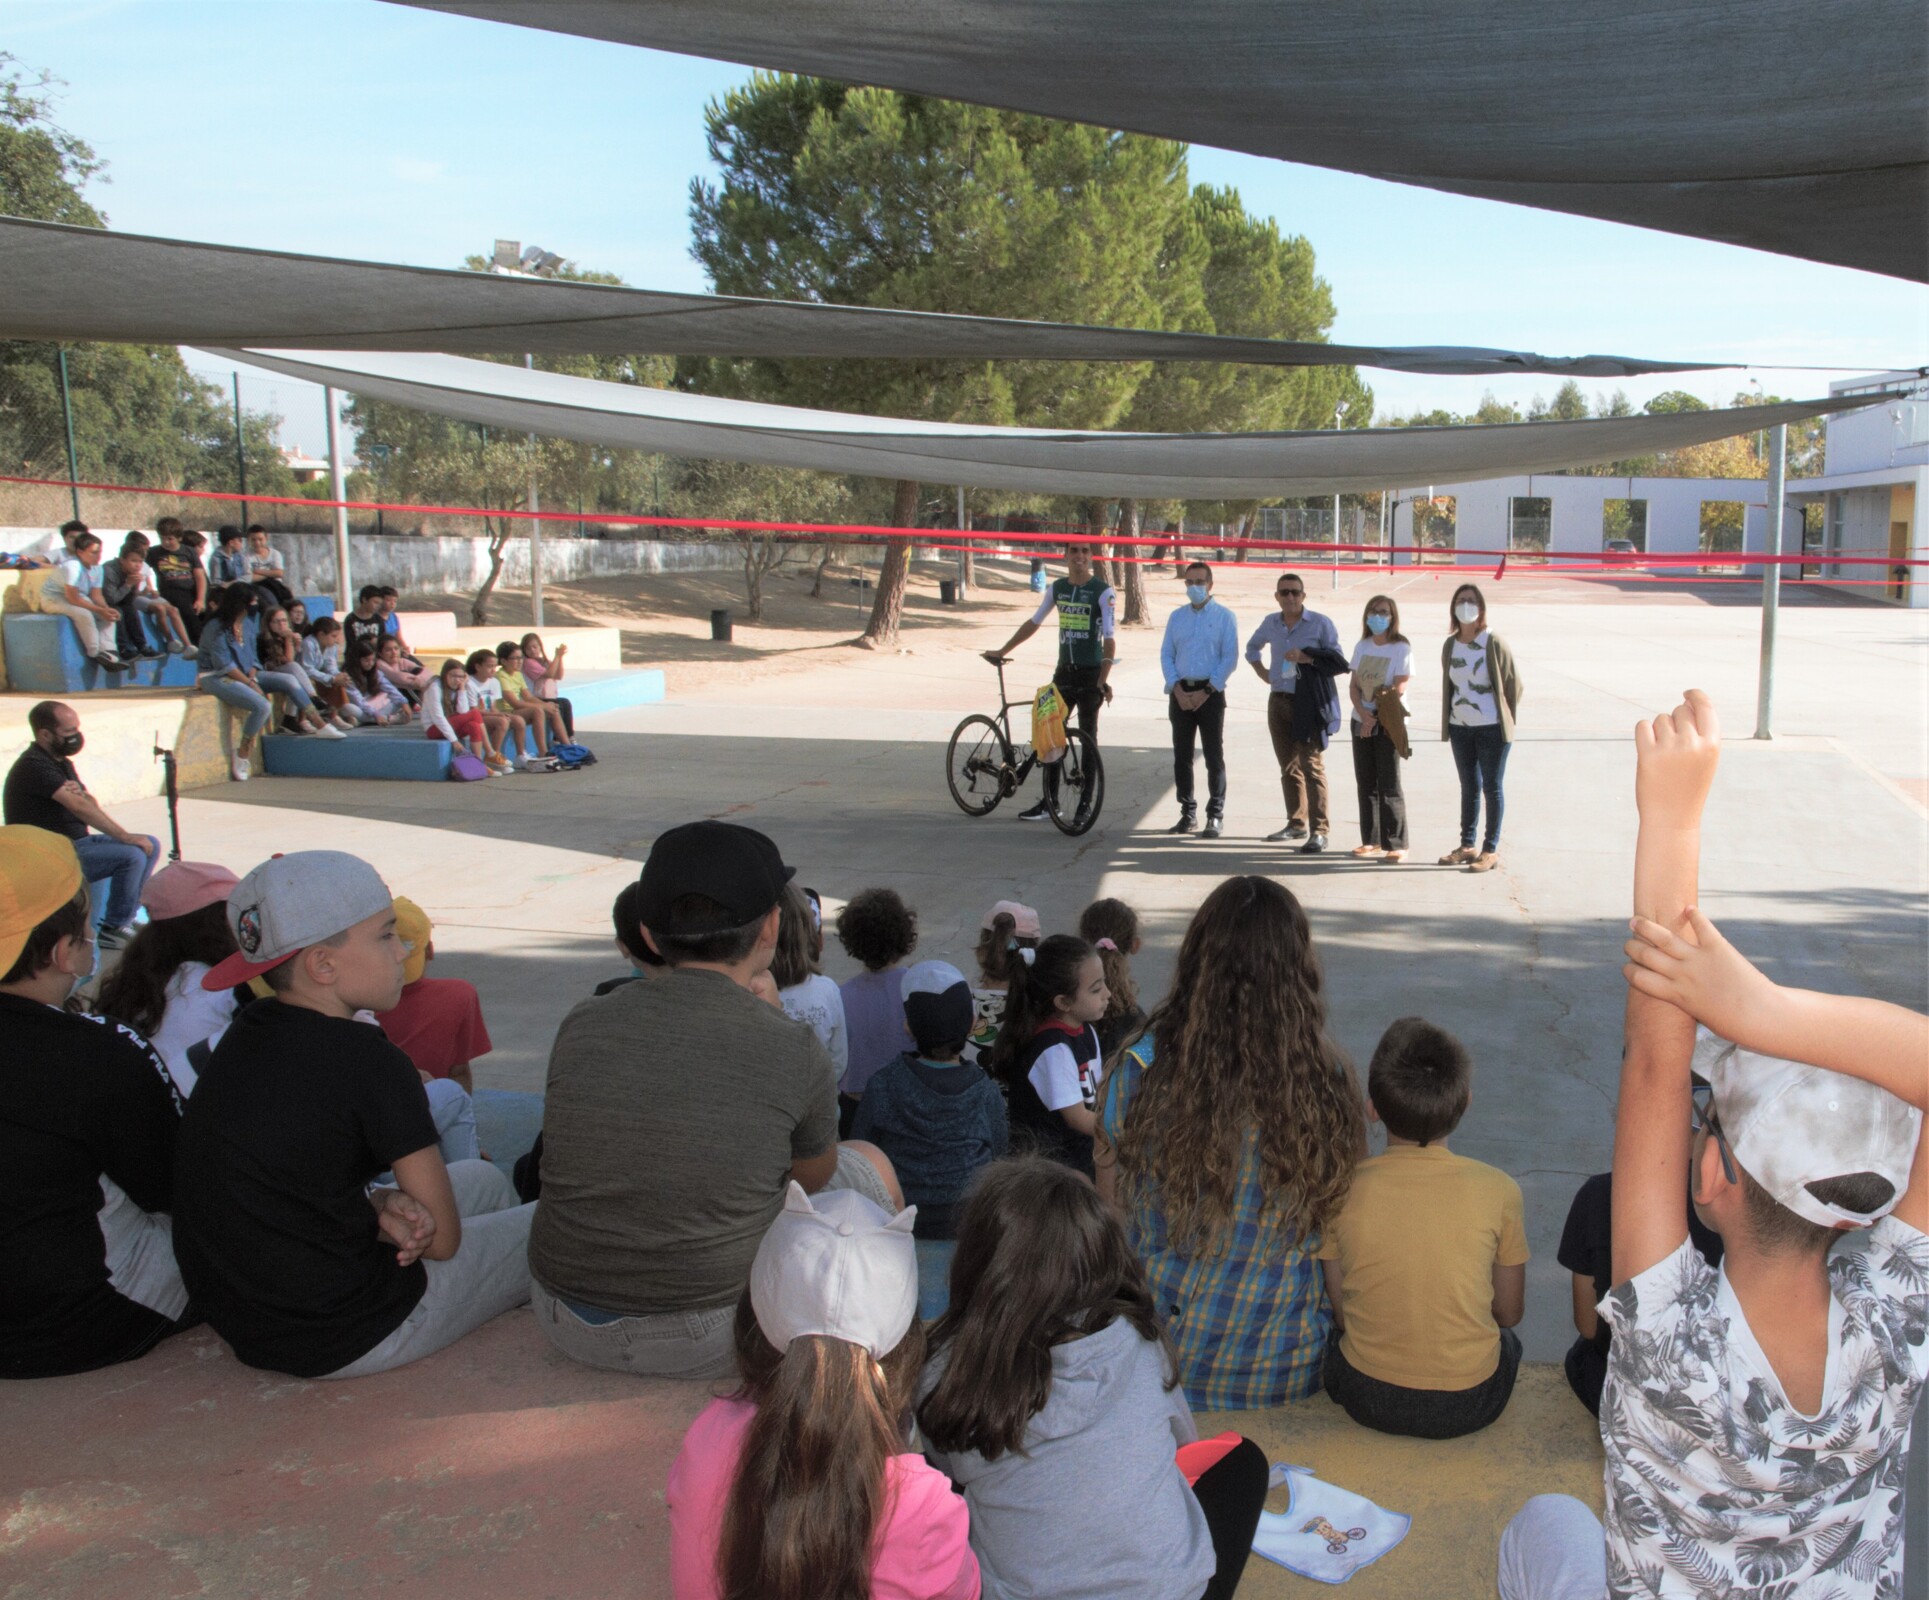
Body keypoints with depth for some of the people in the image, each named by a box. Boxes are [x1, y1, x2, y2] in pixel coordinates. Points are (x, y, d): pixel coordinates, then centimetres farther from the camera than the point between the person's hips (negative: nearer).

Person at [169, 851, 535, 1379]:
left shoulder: (247, 1033, 1)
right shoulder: (368, 1064, -23)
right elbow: (443, 1239, -16)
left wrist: (379, 1206, -7)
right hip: (341, 1340, -8)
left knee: (484, 1180, 24)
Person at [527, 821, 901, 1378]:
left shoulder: (581, 1024, -6)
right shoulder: (792, 1048, -15)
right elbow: (814, 1175, 7)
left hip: (565, 1326, 4)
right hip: (706, 1343, -4)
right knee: (871, 1167, 16)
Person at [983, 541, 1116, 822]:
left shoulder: (1103, 592, -9)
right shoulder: (1058, 587, 7)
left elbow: (1109, 639, -16)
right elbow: (1034, 622, 17)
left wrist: (1103, 680, -27)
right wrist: (1002, 651, 17)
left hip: (1090, 673, -5)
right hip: (1064, 671, 6)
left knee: (1087, 738, 0)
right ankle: (1048, 804, 12)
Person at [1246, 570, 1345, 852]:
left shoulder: (1320, 624, -5)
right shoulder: (1271, 623, 11)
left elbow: (1338, 662, -8)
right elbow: (1252, 647, 31)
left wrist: (1306, 657, -19)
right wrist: (1261, 671, 17)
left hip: (1310, 705, -6)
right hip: (1279, 702, 6)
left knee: (1312, 767, -9)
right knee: (1288, 767, 13)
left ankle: (1318, 831, -8)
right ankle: (1296, 824, 24)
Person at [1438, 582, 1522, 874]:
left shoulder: (1493, 644, -10)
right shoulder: (1450, 645, 4)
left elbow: (1513, 684, -3)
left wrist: (1503, 721, 4)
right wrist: (1448, 722, 9)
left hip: (1491, 729, -5)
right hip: (1460, 728, 5)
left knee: (1491, 787, 2)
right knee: (1469, 787, 13)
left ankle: (1491, 850, 8)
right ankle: (1467, 846, 21)